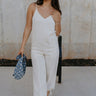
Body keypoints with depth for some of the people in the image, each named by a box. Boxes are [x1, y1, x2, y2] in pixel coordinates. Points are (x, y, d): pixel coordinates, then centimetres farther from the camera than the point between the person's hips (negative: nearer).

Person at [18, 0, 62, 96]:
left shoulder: (56, 13, 1)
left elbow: (57, 33, 6)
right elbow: (28, 27, 4)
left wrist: (57, 20, -6)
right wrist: (22, 47, 5)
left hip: (51, 48, 1)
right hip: (36, 49, -1)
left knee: (50, 74, 13)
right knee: (38, 77, -3)